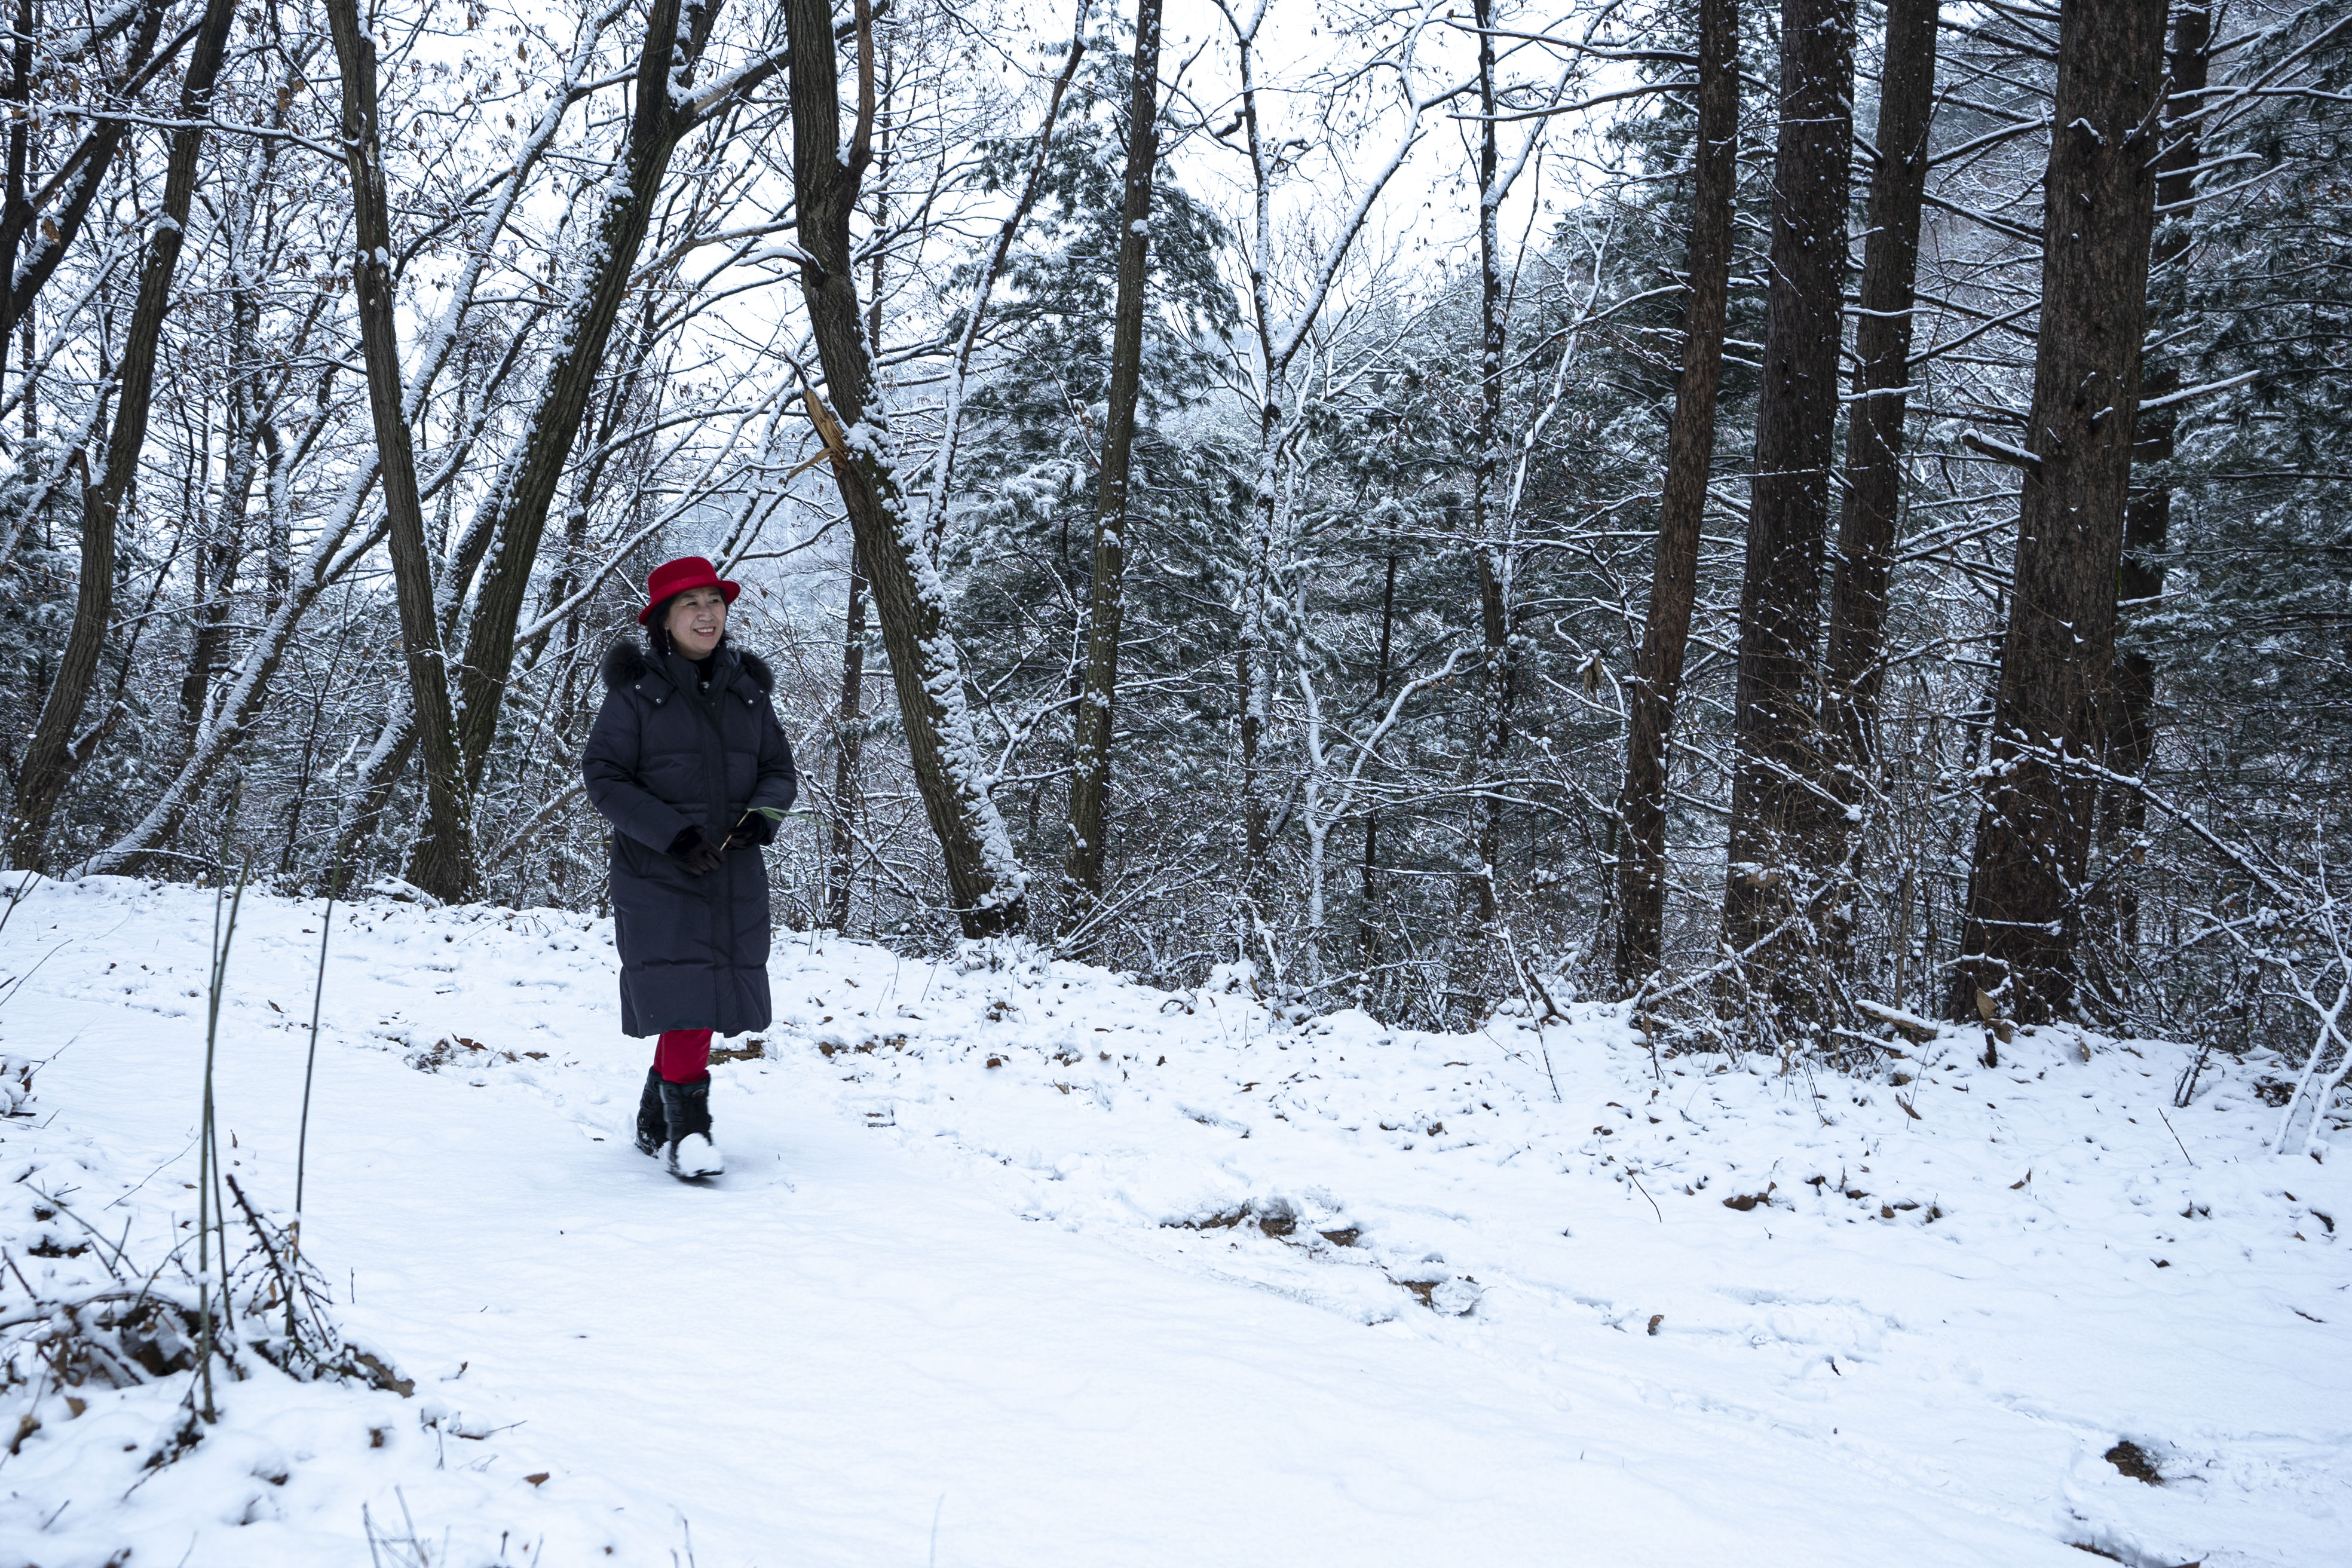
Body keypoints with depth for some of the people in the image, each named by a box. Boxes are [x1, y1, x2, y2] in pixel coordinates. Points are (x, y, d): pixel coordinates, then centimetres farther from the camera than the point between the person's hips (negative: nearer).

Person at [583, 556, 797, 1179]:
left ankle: (655, 1119, 27)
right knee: (683, 999, -14)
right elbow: (605, 778, -8)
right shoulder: (635, 691, -5)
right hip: (657, 875, -5)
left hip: (734, 875, 5)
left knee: (712, 1003, 9)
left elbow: (779, 768, 12)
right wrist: (674, 835, -18)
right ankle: (688, 1128, -3)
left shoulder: (747, 688, 8)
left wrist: (764, 813, -11)